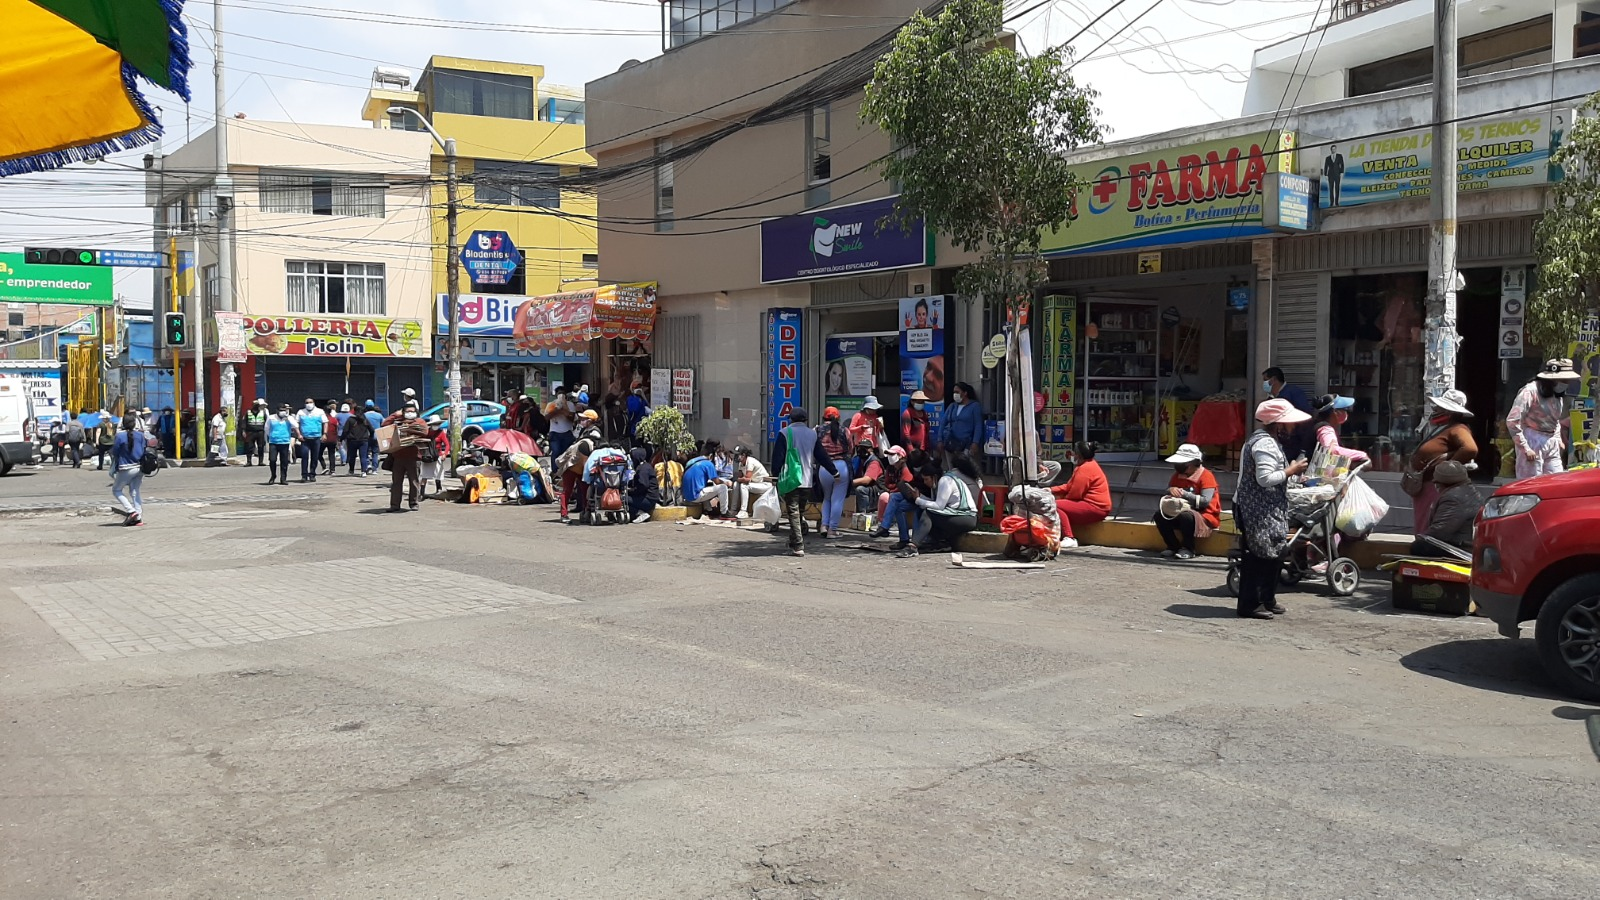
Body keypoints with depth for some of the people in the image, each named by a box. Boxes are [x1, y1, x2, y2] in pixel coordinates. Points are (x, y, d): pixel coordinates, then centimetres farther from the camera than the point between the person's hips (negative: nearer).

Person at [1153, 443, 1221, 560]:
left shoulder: (1206, 476, -14)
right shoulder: (1178, 475, 7)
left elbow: (1205, 501, -25)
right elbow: (1166, 494, 7)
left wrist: (1183, 493, -29)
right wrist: (1170, 490, -18)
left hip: (1205, 517, -7)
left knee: (1186, 516, -39)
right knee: (1159, 514, -13)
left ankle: (1188, 549, -22)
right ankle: (1173, 546, -5)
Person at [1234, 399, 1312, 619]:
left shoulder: (1267, 440, 17)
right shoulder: (1265, 444, -18)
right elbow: (1265, 478, -26)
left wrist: (1290, 470, 12)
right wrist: (1291, 471, -16)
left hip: (1267, 511, 11)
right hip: (1260, 512, -11)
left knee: (1273, 555, 15)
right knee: (1259, 556, -6)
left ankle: (1266, 600, 24)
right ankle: (1250, 604, -1)